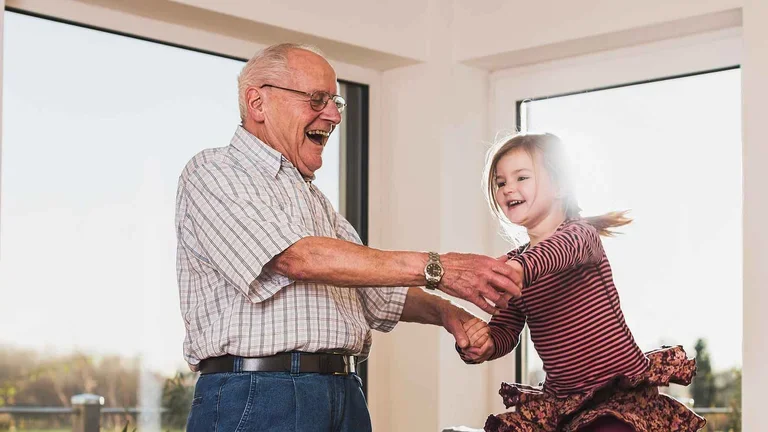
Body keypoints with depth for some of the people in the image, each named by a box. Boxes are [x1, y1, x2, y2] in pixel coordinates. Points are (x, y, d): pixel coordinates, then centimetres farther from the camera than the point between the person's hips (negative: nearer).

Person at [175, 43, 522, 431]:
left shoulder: (315, 199, 23)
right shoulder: (213, 172, -3)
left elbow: (379, 293, 24)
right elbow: (299, 258, -17)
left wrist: (440, 310, 2)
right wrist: (434, 268, -19)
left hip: (345, 399, 7)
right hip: (255, 397, -7)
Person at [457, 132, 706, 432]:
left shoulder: (582, 233, -9)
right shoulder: (512, 265, 10)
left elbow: (566, 246, -35)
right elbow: (504, 334, 7)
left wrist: (522, 267, -58)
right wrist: (480, 346, -18)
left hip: (623, 393, -6)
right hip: (559, 400, 7)